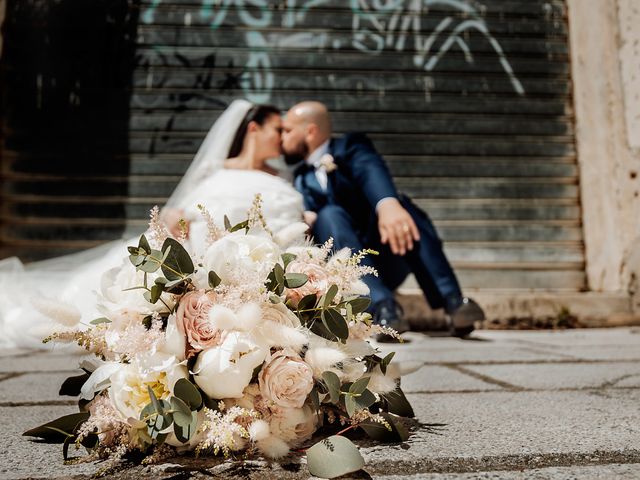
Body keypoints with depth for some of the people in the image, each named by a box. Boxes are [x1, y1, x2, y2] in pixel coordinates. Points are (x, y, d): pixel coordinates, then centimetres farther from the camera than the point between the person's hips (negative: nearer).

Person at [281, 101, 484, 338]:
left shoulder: (349, 146, 10)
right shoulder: (300, 179, 23)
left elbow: (371, 169, -14)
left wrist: (388, 204, -37)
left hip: (385, 262, -1)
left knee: (398, 205, -27)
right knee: (329, 216, -26)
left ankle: (452, 301, -39)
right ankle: (382, 306, -44)